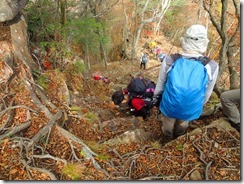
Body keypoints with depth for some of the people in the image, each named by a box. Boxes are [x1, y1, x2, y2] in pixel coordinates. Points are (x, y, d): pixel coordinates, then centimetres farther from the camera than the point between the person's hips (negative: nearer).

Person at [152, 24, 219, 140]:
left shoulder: (169, 61, -27)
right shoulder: (212, 67, -24)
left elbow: (160, 85, -11)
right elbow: (207, 93, -7)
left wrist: (155, 98, 9)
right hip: (191, 108, 1)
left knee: (168, 123, 32)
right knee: (183, 123, 35)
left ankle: (168, 137, 61)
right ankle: (178, 135, 64)